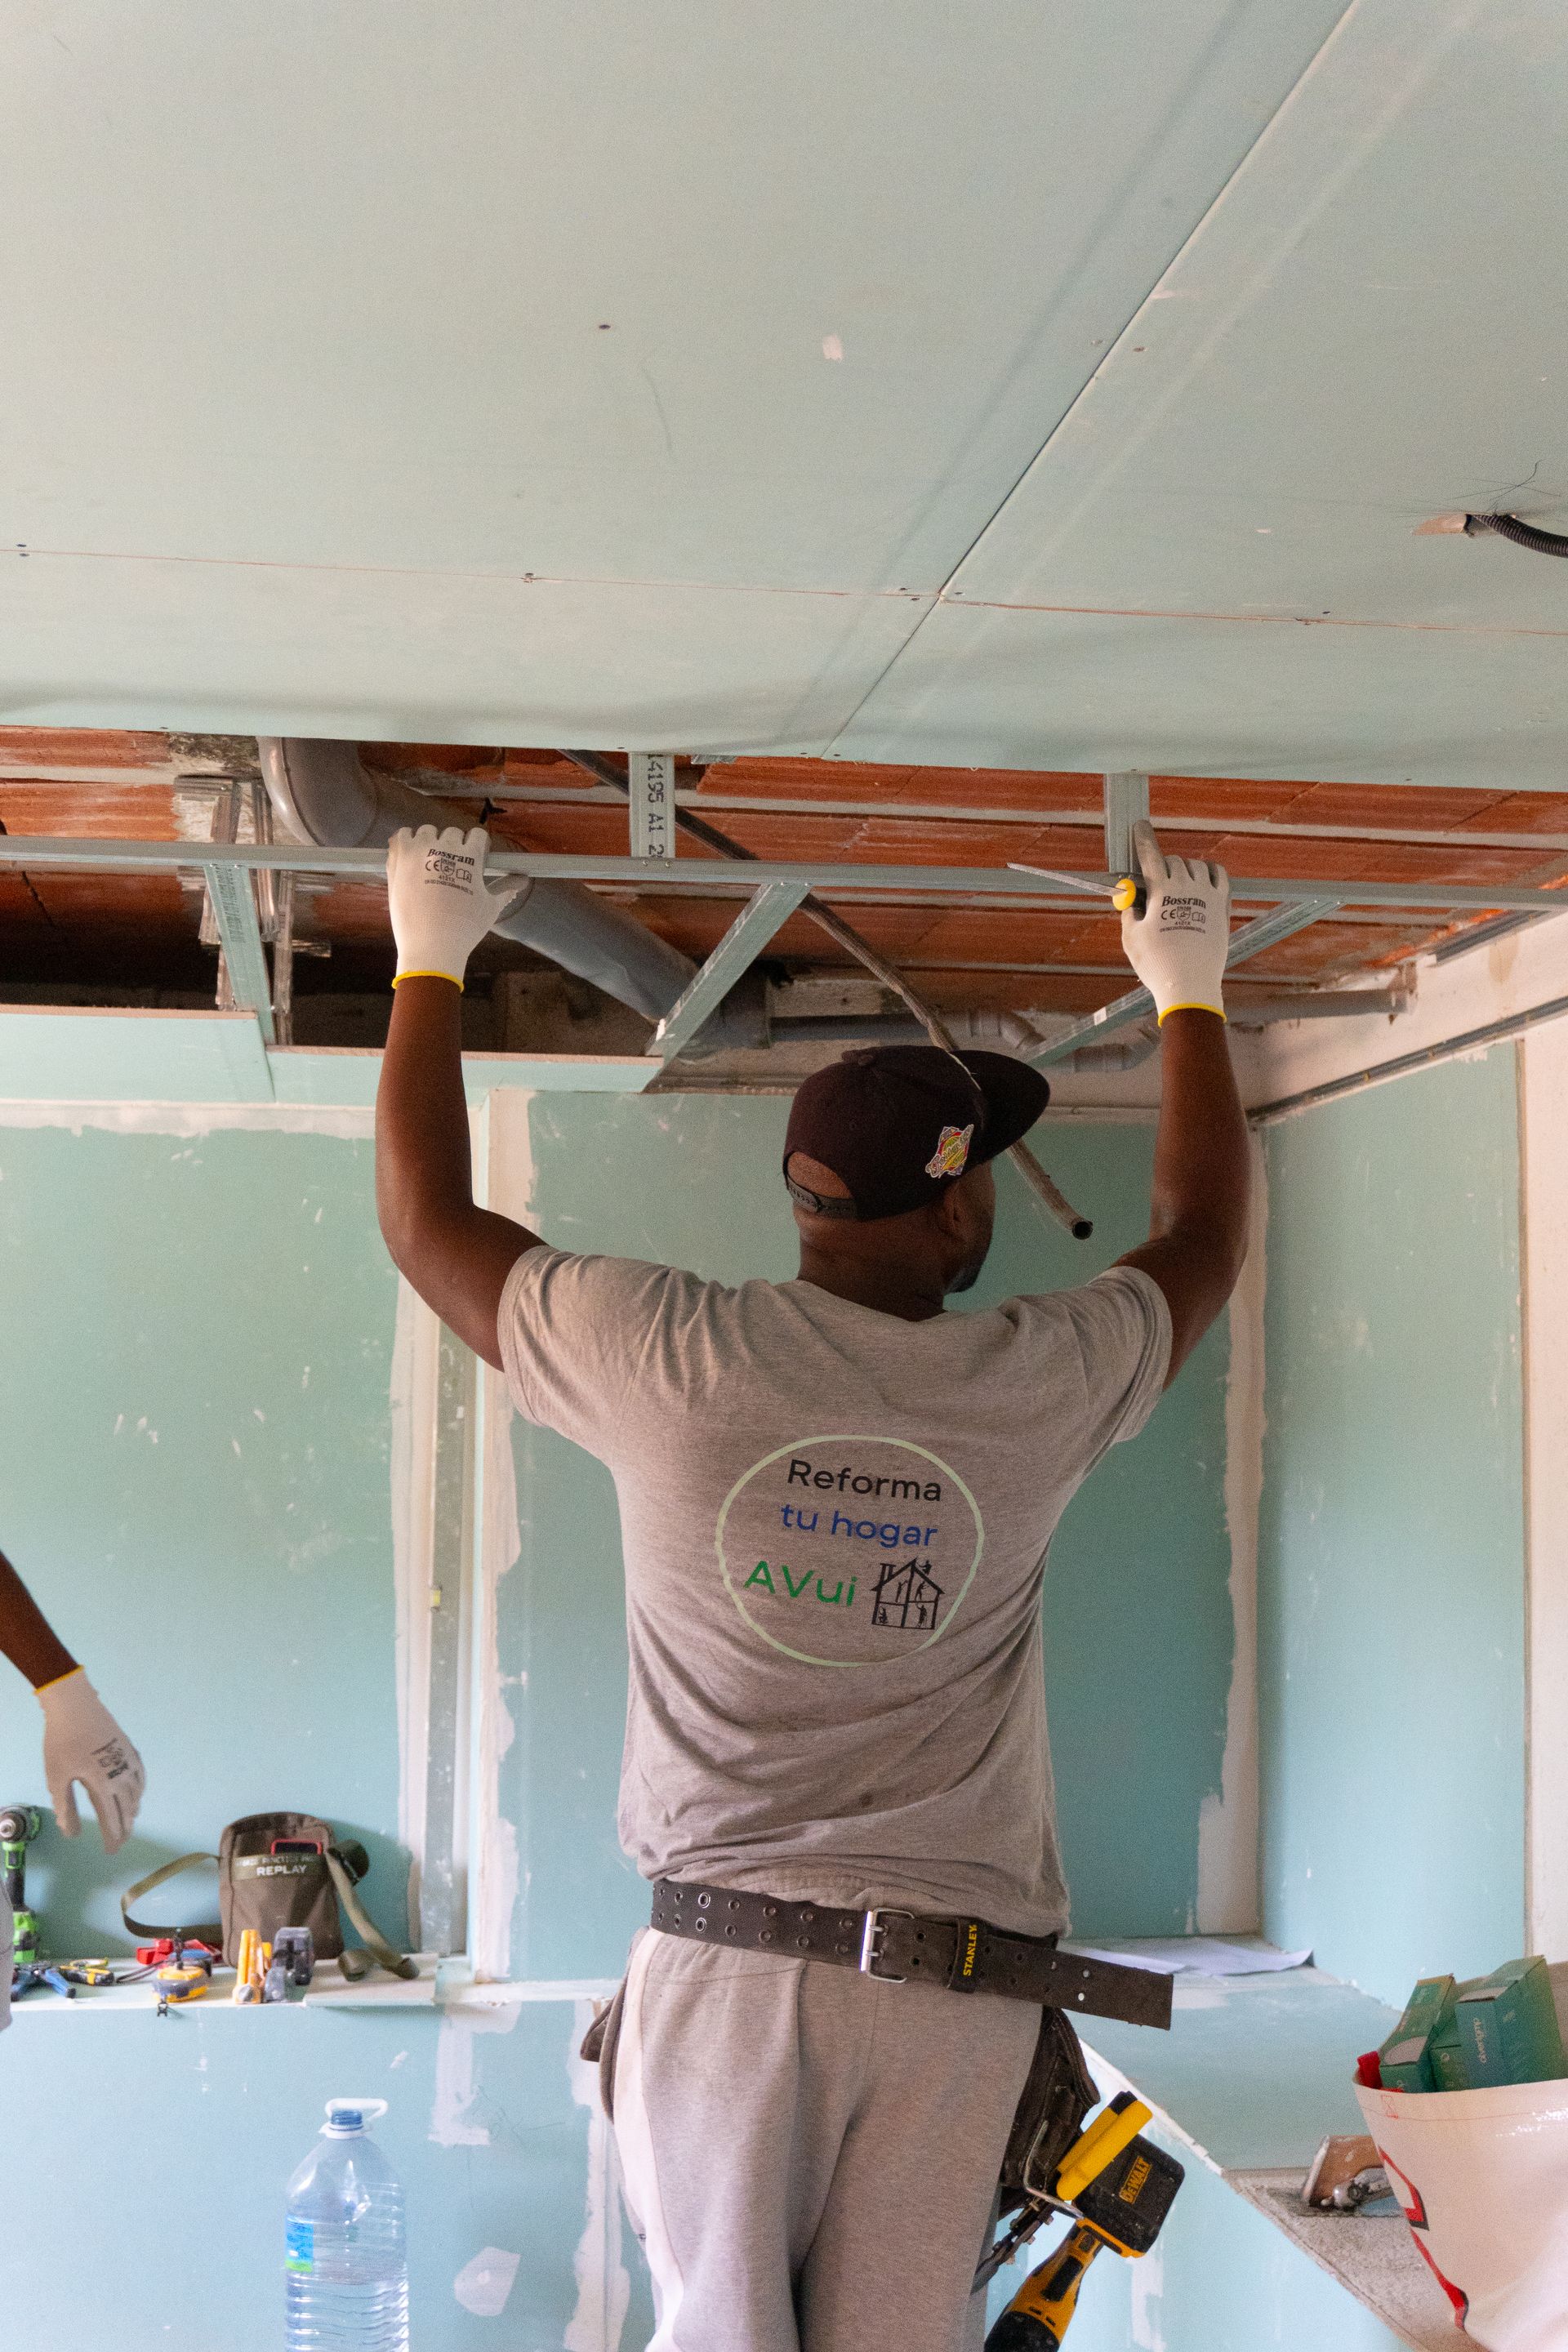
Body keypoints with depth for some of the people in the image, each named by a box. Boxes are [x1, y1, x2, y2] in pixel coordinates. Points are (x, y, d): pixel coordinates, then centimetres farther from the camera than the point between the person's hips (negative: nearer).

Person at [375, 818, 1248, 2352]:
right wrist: (1188, 992, 31)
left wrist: (429, 964, 21)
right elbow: (1202, 1240, 18)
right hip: (958, 1982, 1)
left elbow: (428, 1219, 9)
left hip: (722, 1956, 0)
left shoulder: (668, 1359, -7)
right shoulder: (1038, 1386, -3)